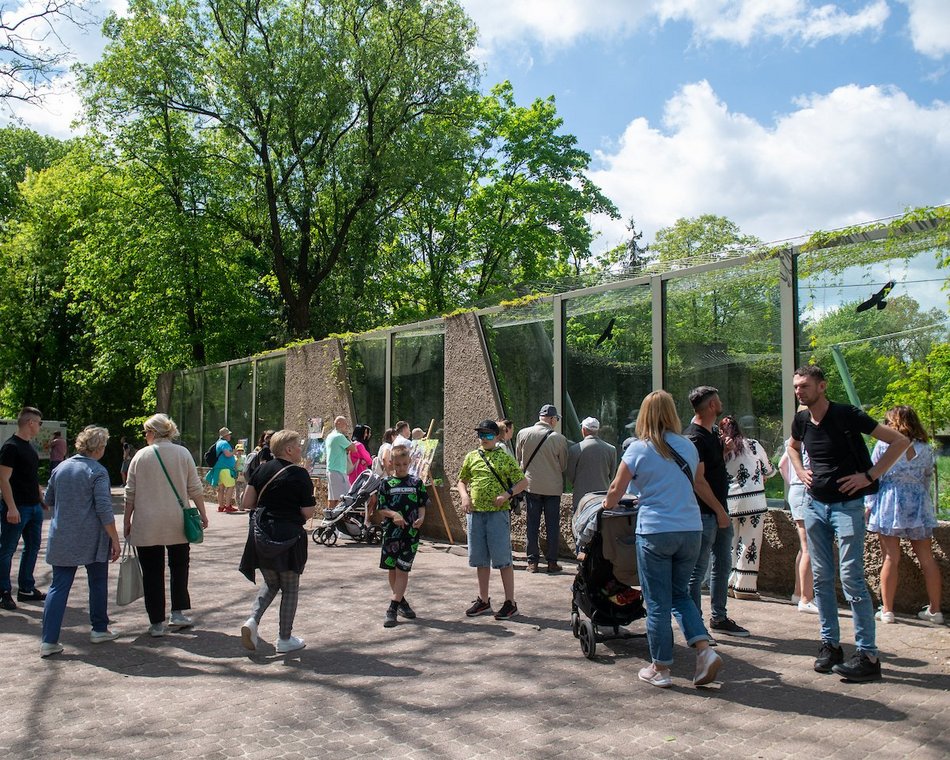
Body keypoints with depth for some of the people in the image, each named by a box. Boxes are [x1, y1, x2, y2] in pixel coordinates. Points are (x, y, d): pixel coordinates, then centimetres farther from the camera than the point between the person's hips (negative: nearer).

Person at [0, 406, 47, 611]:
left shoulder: (30, 447, 14)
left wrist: (42, 500, 20)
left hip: (34, 508, 9)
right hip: (17, 508, -9)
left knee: (32, 547, 13)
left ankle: (26, 589, 23)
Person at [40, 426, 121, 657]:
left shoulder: (61, 468, 6)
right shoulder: (97, 471, -11)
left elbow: (49, 500, 19)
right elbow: (104, 509, -17)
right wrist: (115, 540, -12)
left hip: (61, 540, 5)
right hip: (92, 540, -4)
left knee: (59, 587, 5)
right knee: (98, 583, 13)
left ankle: (48, 640, -1)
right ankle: (99, 629, 23)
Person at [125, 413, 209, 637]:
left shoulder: (141, 456, -2)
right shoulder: (182, 453, -1)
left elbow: (130, 493, 1)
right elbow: (195, 488, 0)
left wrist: (127, 520, 10)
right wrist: (203, 514, 9)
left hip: (146, 526, -1)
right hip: (177, 524, 1)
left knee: (152, 573, 5)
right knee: (179, 567, 17)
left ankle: (157, 623, 8)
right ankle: (178, 613, 10)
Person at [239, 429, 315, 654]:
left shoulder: (262, 470, 3)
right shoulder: (299, 475, -11)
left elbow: (247, 502, 5)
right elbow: (308, 513, -10)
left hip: (261, 535, 5)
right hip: (288, 537, -5)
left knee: (271, 583, 22)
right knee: (290, 588, 10)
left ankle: (252, 621, 2)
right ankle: (285, 639, 15)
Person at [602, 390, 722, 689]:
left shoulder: (639, 449, -6)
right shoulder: (688, 447, 6)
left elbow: (615, 491, 0)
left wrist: (606, 505, 21)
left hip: (655, 532, -4)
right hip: (691, 530, 4)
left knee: (658, 602, 6)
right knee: (680, 594, 19)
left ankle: (660, 669, 14)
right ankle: (704, 650, 3)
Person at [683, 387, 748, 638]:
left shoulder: (712, 433, 12)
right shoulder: (694, 437, -17)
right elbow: (698, 481, -20)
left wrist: (728, 445, 12)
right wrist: (719, 511, -17)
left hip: (719, 511, 10)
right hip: (704, 513, -10)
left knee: (723, 566, 16)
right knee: (698, 569, -2)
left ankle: (718, 617, 27)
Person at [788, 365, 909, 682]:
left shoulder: (847, 416, -14)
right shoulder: (801, 421, 4)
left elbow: (900, 441, -12)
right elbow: (793, 446, 29)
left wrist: (869, 476, -16)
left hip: (847, 506, -6)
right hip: (815, 506, 6)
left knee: (851, 579, -9)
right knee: (822, 579, 9)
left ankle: (868, 656, -4)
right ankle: (830, 644, 20)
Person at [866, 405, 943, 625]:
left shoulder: (884, 445, -4)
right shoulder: (925, 449, 5)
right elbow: (928, 479, 13)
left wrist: (869, 504, 1)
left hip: (889, 502, -3)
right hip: (918, 505, 3)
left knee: (891, 559, 0)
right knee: (926, 559, 10)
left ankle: (887, 610, 2)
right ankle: (934, 610, 17)